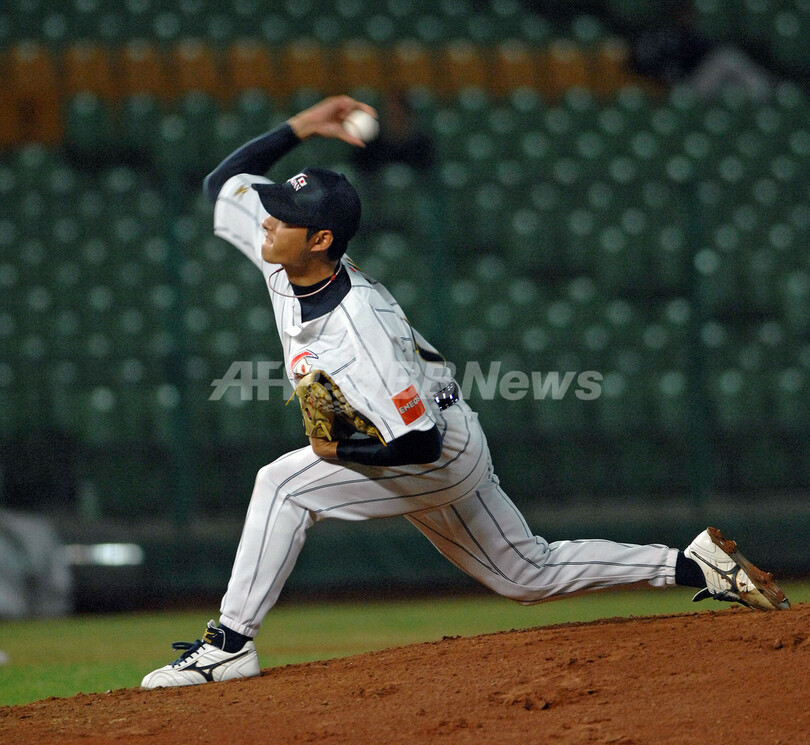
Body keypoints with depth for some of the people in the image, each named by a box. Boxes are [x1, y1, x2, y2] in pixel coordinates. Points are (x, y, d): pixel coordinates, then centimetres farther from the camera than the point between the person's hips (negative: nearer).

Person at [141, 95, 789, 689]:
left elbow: (420, 443, -33)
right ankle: (698, 566, 23)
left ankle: (231, 644, -16)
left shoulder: (360, 327, -34)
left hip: (441, 454, -10)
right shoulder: (287, 261, -11)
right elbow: (223, 181, 1)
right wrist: (299, 128, -8)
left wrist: (341, 453, -24)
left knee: (284, 484, -21)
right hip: (450, 459, 10)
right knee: (531, 574, 19)